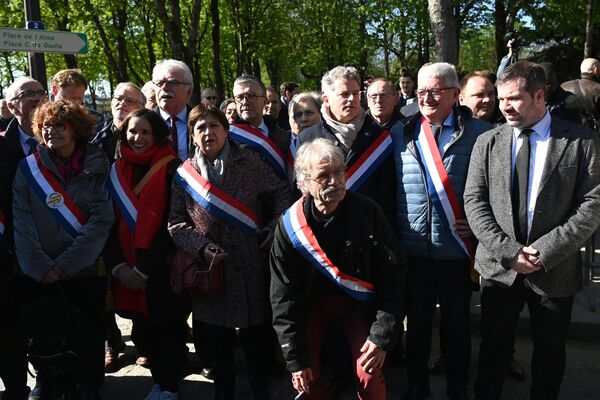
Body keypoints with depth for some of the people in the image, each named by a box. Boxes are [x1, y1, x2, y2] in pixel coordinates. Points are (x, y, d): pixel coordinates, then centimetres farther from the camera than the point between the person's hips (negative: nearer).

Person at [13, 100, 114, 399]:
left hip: (85, 273, -1)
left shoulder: (96, 168, -3)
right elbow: (21, 220, -4)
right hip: (38, 276, 2)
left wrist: (63, 265, -14)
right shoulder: (29, 167, 2)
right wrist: (40, 266, -15)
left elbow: (101, 221, -9)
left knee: (86, 342, 6)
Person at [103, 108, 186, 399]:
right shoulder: (117, 170, 6)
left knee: (167, 328, 6)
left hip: (162, 268, -4)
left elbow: (170, 223, -13)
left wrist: (144, 268, -14)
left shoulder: (169, 168, -8)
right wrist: (118, 265, -8)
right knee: (143, 328, 13)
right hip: (127, 270, 4)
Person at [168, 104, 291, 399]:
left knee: (256, 340, 8)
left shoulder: (250, 162, -1)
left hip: (250, 267, -1)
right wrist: (200, 247, -13)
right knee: (216, 343, 13)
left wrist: (275, 227, -5)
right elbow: (176, 223, 2)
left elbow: (282, 192, 7)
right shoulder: (184, 173, 3)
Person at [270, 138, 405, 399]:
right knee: (307, 379, -10)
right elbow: (283, 296, -11)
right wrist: (295, 358, -12)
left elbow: (391, 275, -11)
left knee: (369, 377, -16)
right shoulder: (289, 225, -16)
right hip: (312, 301, 1)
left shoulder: (368, 211, -17)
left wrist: (382, 336, -16)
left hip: (359, 300, 0)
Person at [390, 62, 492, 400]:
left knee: (457, 322, 14)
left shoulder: (480, 133, -4)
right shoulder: (400, 134, 5)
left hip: (457, 248, -2)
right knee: (417, 321, 16)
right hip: (412, 247, 2)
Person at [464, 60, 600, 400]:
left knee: (550, 351, 16)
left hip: (556, 270, -1)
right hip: (499, 267, 1)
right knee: (494, 346, 14)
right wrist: (508, 250, -13)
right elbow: (474, 201, -2)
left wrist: (546, 251, -16)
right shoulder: (488, 142, 1)